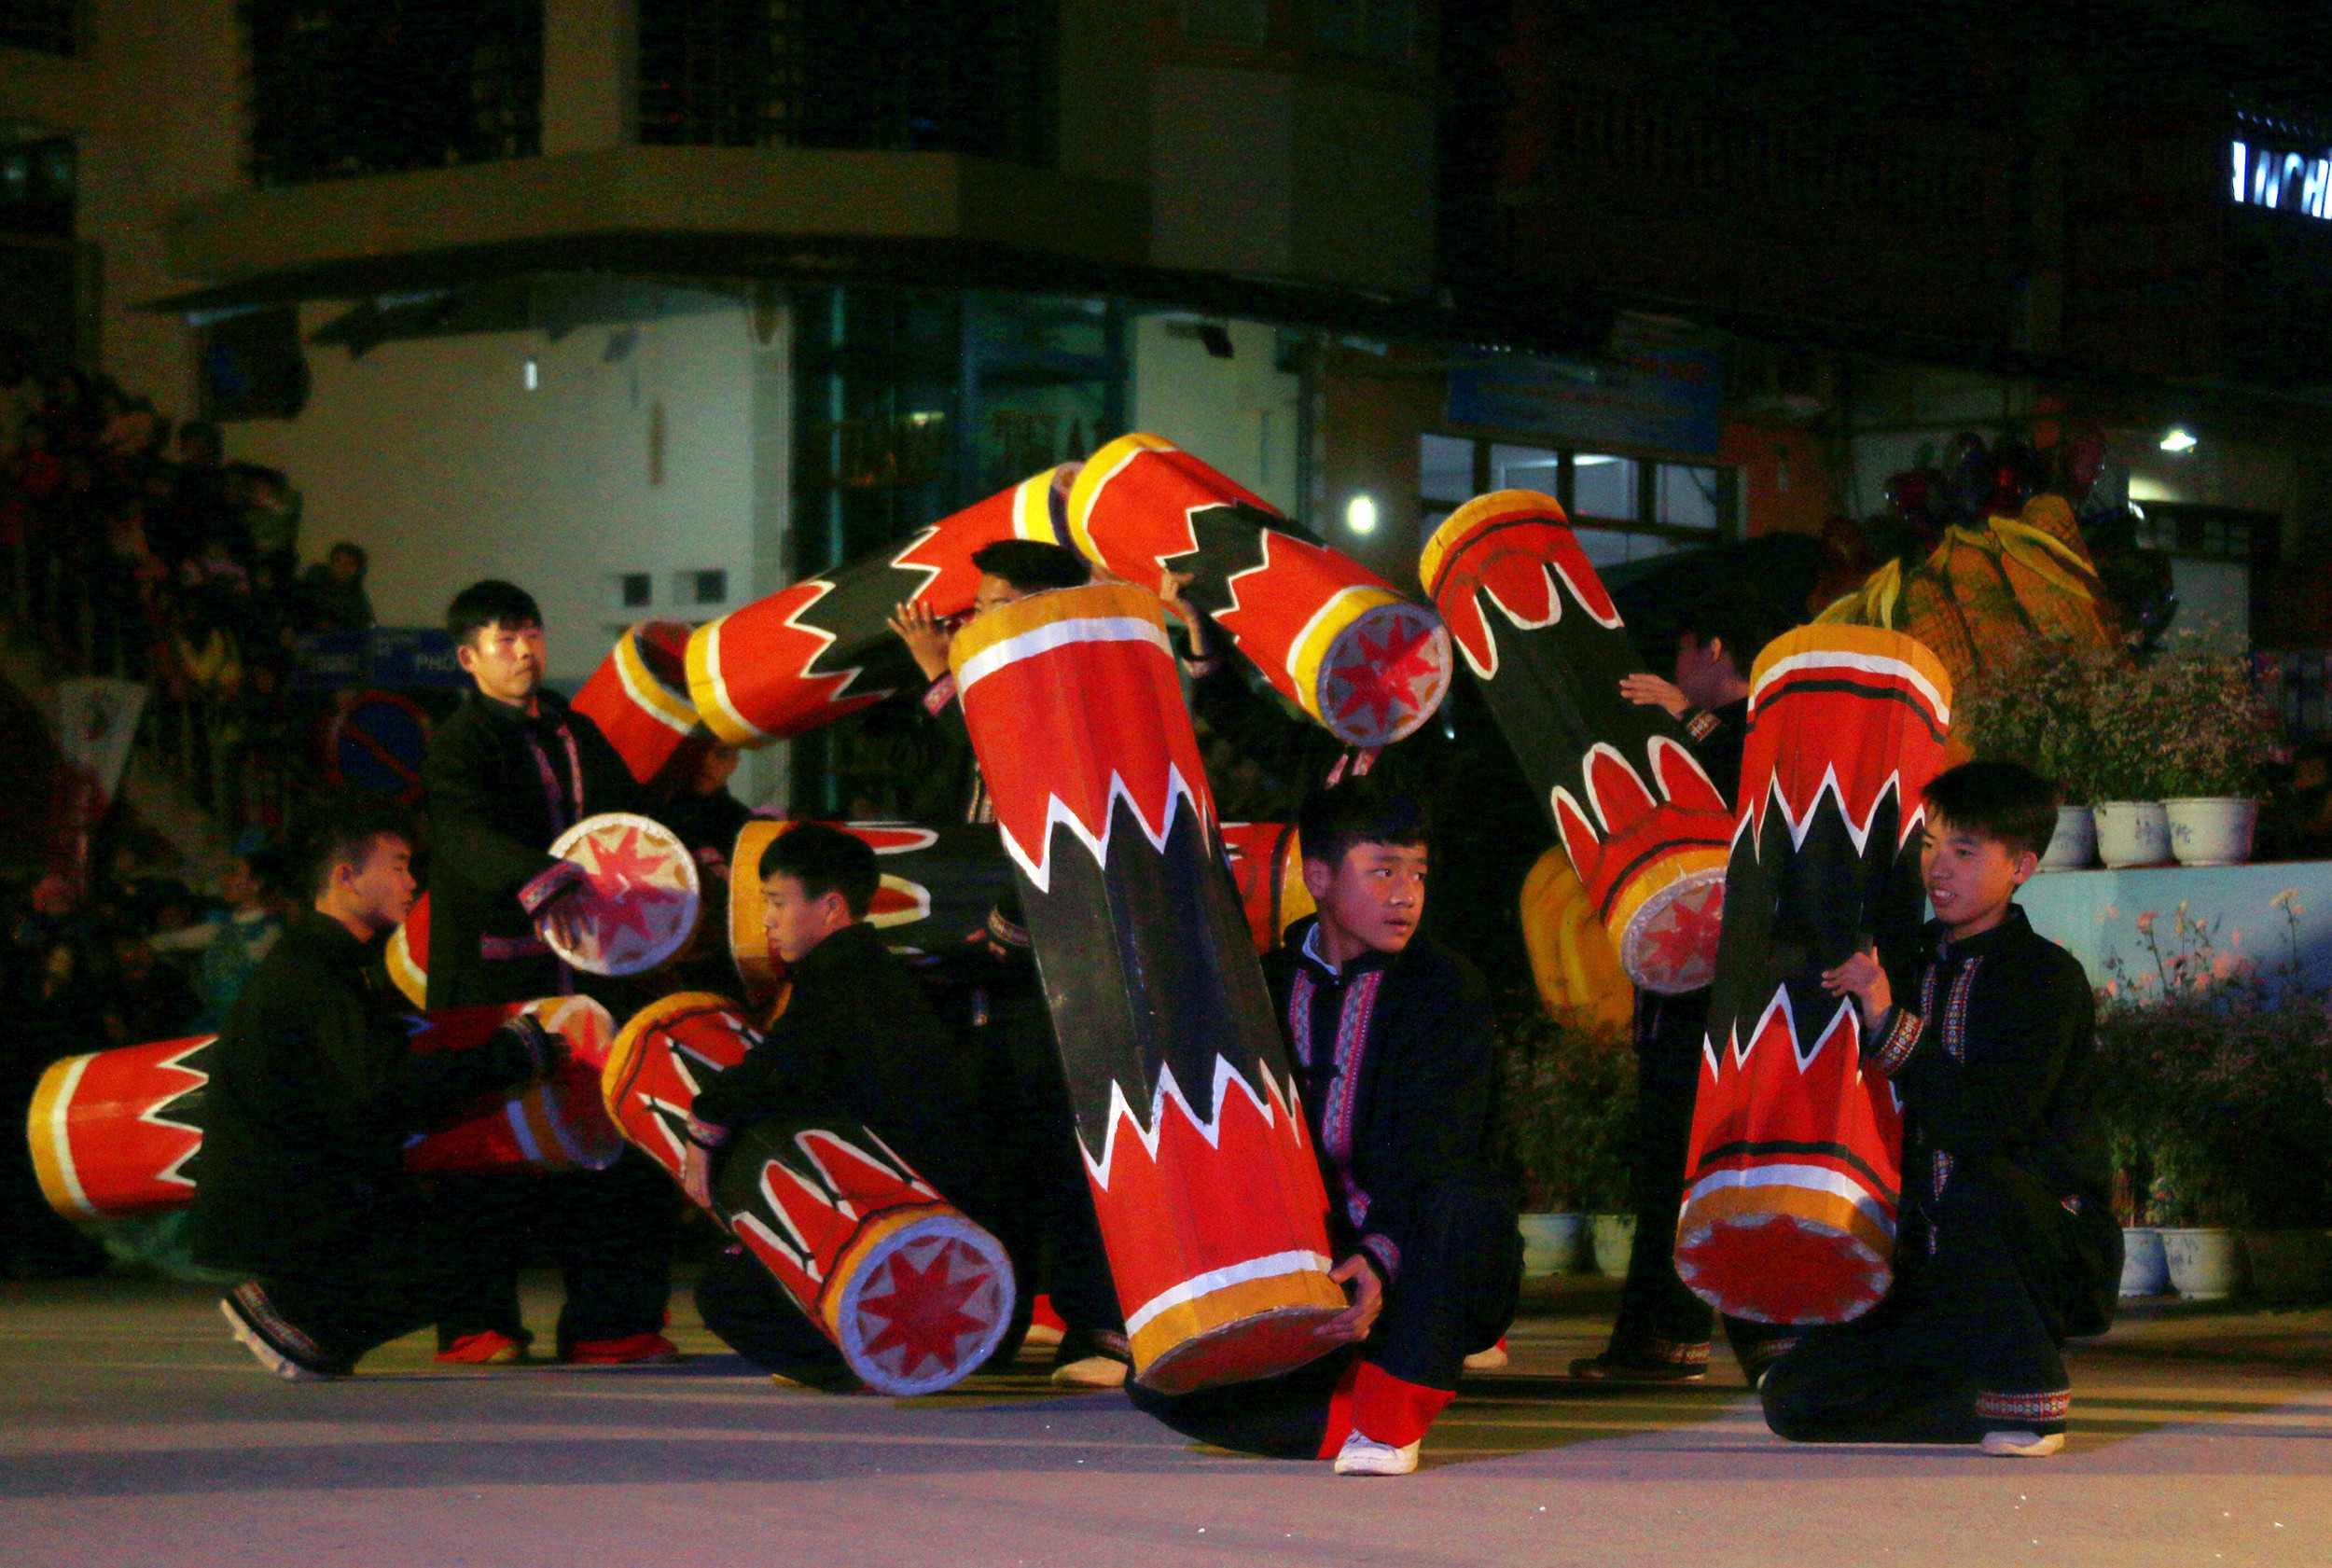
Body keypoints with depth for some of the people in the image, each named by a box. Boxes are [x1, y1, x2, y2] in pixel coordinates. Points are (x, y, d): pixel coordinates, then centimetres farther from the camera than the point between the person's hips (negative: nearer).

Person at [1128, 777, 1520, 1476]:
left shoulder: (1446, 988, -6)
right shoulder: (1270, 985, 7)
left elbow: (1431, 1158, -19)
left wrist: (1380, 1260, -38)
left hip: (1413, 1278, -3)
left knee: (1470, 1200, -38)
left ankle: (1391, 1416, -22)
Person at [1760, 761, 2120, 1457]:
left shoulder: (2048, 977, -12)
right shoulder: (1911, 962, 8)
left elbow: (1985, 1125, -27)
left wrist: (1892, 1027, -31)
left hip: (2056, 1254, -6)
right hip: (1938, 1270, 6)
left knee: (1977, 1188, -39)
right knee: (1798, 1398, -10)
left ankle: (2029, 1399, -16)